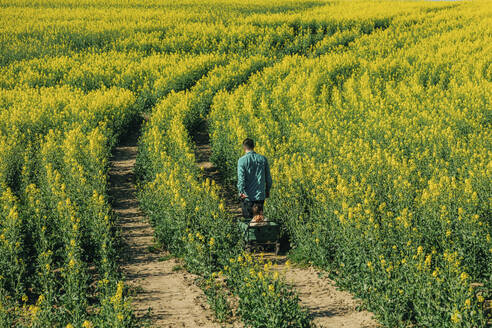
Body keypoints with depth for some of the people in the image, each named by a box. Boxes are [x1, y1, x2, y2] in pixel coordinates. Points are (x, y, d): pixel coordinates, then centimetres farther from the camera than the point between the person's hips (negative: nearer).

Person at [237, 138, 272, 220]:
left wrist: (241, 191, -18)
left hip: (248, 196, -3)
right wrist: (267, 190, 20)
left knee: (248, 219, 6)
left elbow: (241, 177, -19)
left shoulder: (242, 160, -9)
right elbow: (268, 177, 9)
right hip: (260, 195, 3)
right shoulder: (263, 159, 2)